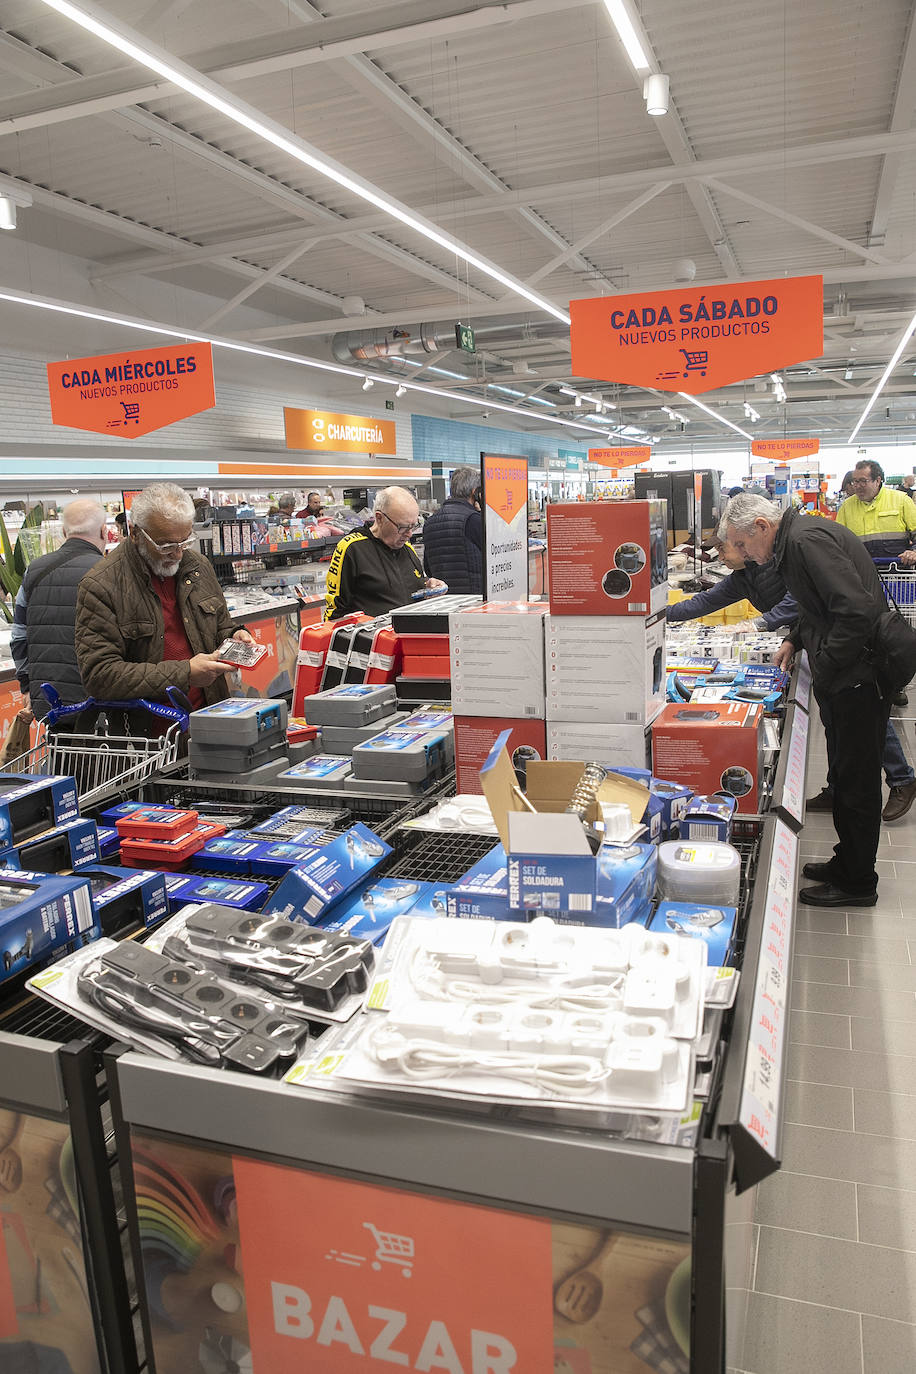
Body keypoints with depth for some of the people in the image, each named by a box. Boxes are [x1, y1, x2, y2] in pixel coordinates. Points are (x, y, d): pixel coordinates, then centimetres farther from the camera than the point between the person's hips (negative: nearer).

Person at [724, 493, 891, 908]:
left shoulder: (806, 540, -21)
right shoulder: (795, 539, 12)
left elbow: (858, 610, -29)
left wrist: (824, 669, -20)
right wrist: (796, 639, 13)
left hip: (856, 677, -10)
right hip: (843, 679, 10)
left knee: (856, 781, 2)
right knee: (846, 776, 19)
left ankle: (856, 883, 16)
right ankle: (848, 863, 33)